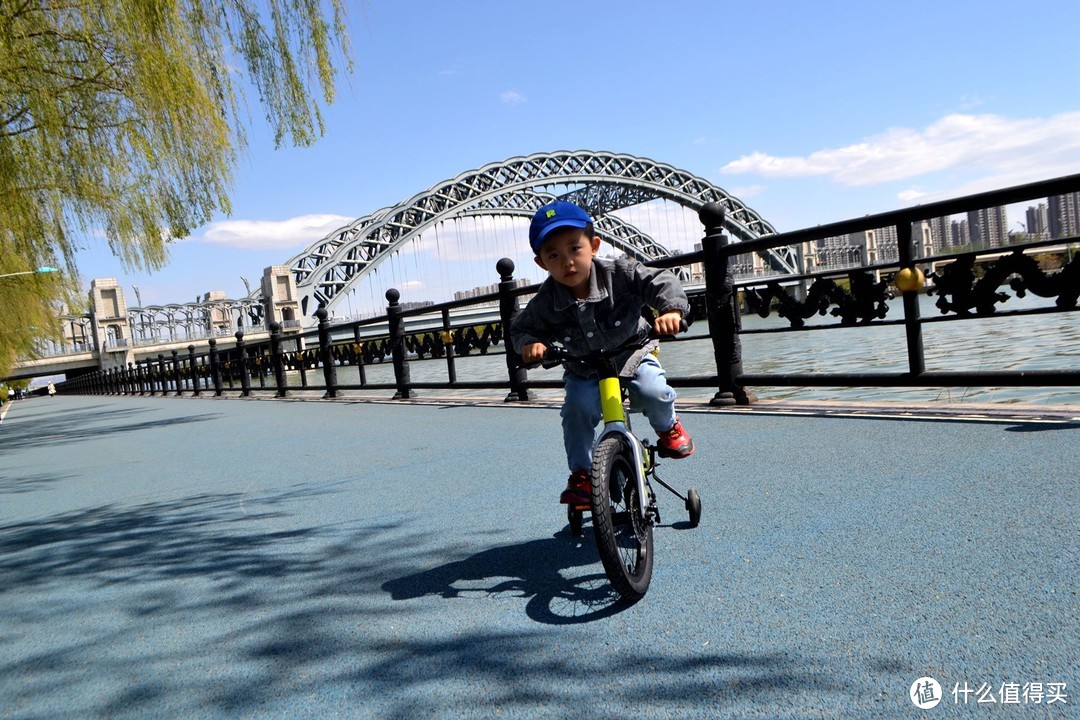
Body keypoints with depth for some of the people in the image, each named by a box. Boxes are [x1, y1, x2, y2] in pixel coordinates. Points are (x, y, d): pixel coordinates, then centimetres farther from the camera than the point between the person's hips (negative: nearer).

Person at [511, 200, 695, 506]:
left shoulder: (620, 272, -22)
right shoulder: (546, 300, -17)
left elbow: (660, 281, -25)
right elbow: (521, 328, -6)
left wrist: (671, 310, -45)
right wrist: (529, 344, -30)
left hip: (632, 355, -1)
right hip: (583, 370, 1)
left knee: (652, 391, -25)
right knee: (578, 407, -23)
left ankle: (669, 429, 12)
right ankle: (581, 473, -3)